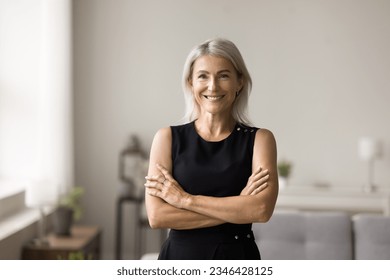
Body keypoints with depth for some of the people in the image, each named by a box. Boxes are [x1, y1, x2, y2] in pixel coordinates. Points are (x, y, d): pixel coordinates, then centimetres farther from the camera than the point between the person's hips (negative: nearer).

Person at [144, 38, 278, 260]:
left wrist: (185, 199, -16)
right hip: (180, 257, 0)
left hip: (238, 257, 0)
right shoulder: (168, 137, -3)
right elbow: (157, 216, -13)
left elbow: (262, 210, -18)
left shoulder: (260, 139, -4)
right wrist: (238, 205, -16)